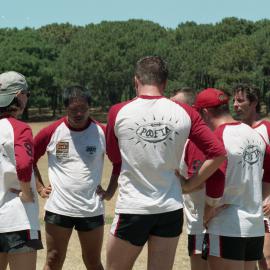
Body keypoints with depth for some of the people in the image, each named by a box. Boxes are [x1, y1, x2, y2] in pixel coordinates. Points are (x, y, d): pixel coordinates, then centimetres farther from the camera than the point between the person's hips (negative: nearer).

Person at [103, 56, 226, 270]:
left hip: (132, 208, -2)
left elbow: (114, 157, 8)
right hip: (171, 210, 2)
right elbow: (218, 154, -3)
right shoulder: (184, 113, -3)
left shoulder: (118, 113, -7)